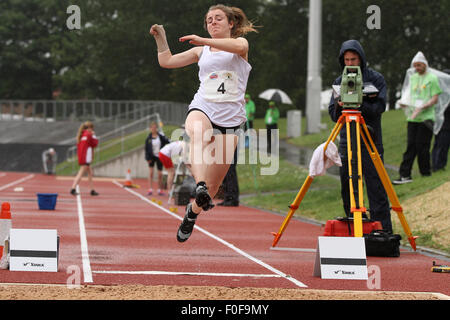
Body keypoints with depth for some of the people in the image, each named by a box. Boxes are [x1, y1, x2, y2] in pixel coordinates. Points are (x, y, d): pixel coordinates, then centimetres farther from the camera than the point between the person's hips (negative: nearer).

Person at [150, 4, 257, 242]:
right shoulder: (202, 51, 20)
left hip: (229, 119, -1)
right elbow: (166, 61, 25)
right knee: (198, 134, -40)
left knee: (213, 185, -1)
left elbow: (239, 47, -17)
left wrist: (203, 40, -20)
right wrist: (161, 38, 15)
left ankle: (193, 211, 29)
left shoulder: (240, 42, 10)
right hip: (202, 109, 1)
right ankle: (200, 186, -60)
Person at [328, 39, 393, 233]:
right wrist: (339, 106, -14)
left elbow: (378, 108, -8)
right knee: (347, 193, 6)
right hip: (346, 143, 4)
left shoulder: (376, 79, 1)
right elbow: (333, 115, 7)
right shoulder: (339, 82, 11)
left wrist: (358, 104, -22)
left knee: (376, 191, -7)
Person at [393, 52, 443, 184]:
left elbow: (435, 99, -8)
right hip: (412, 118, 5)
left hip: (426, 117, -5)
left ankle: (426, 174, 6)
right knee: (410, 146, 1)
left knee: (422, 147, -5)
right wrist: (405, 103, 3)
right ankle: (405, 175, -2)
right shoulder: (413, 78, 17)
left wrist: (422, 107, -21)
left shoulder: (432, 78, -2)